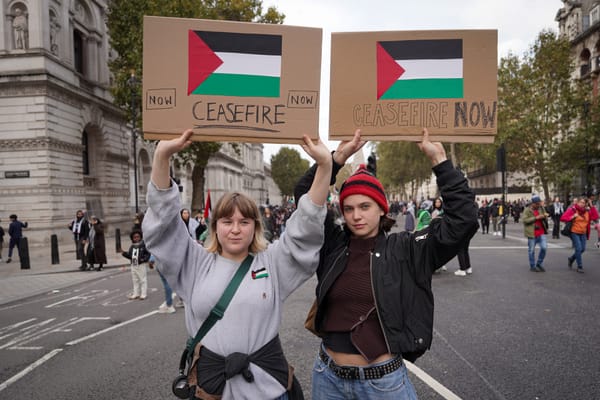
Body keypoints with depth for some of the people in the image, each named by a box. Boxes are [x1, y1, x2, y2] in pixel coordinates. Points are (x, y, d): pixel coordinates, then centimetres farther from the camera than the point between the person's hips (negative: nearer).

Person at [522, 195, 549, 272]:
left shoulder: (541, 208, 9)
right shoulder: (527, 210, -6)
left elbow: (545, 220, 18)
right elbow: (525, 220, -16)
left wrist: (545, 217, -6)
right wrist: (536, 218, -21)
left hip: (541, 233, 4)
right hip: (532, 233, -4)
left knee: (544, 247, -4)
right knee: (531, 250, 4)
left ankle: (539, 264, 16)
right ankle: (532, 266, 17)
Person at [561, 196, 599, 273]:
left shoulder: (587, 211, 7)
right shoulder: (572, 209, -8)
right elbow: (563, 218, -11)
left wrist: (591, 206, -7)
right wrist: (572, 217, -22)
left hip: (583, 233, 6)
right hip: (574, 232, -6)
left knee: (582, 249, 7)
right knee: (578, 248, -10)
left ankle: (571, 258, 32)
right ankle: (580, 266, 0)